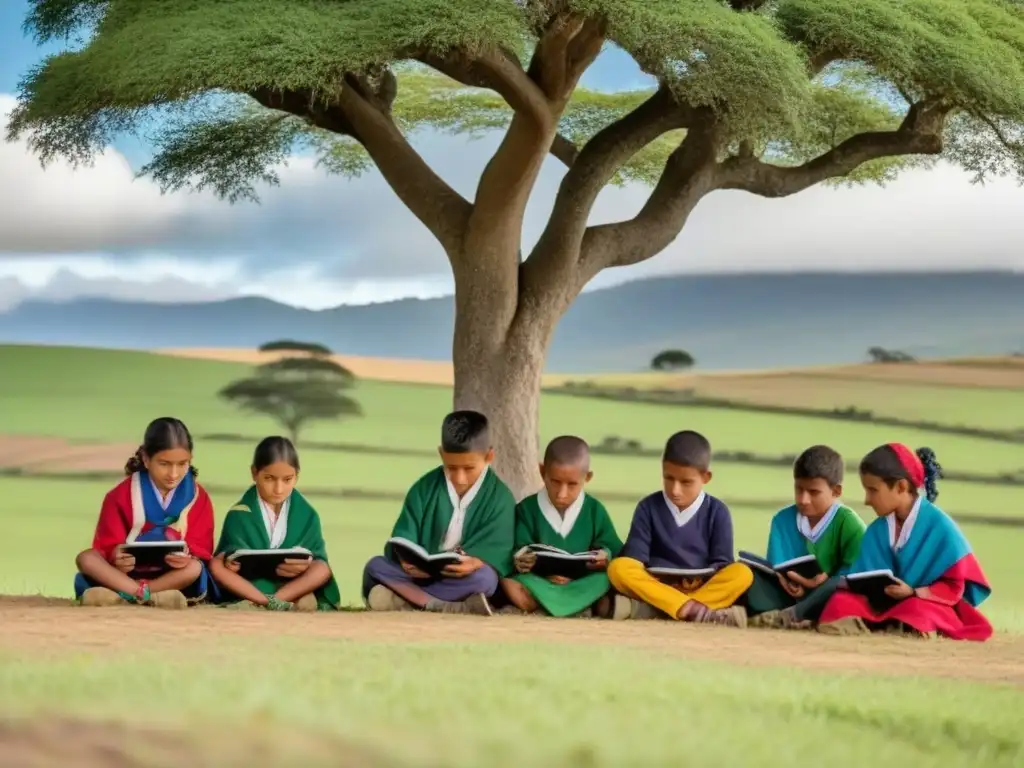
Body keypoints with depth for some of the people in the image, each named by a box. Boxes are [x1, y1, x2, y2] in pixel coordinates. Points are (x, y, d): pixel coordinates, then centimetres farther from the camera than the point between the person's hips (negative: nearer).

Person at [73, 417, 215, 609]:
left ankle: (123, 594, -43)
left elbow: (200, 547, -5)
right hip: (128, 570, 0)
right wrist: (116, 555, -31)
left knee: (194, 567, -33)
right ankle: (147, 594, -46)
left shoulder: (197, 497, 0)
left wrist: (187, 554, -31)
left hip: (174, 573, 0)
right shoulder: (123, 494, -2)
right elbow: (109, 544, -5)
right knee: (86, 558, -25)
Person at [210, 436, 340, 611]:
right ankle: (280, 604, -44)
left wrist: (307, 563, -24)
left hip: (293, 585, 1)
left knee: (322, 569, -24)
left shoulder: (307, 515, 5)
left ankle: (257, 605, -38)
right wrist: (231, 559, -26)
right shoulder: (239, 515, 1)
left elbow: (319, 560, 0)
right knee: (217, 565, -25)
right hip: (249, 584, -1)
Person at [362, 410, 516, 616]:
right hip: (421, 574, 2)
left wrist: (474, 563, -37)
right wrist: (406, 559, -29)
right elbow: (403, 539, -5)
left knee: (484, 577, -35)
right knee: (376, 566, -24)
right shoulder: (424, 488, 3)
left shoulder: (499, 497, -4)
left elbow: (496, 553, -13)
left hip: (464, 579, -2)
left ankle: (405, 599, -37)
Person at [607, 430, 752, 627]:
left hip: (705, 586, 0)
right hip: (656, 586, 0)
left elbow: (722, 563, 0)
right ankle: (696, 610, -37)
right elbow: (634, 556, -5)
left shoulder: (717, 512, 4)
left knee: (742, 573, -27)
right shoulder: (648, 507, 4)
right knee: (618, 568, -26)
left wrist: (702, 578, -23)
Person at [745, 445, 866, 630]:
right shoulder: (783, 519, 8)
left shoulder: (848, 524, -4)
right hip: (790, 595, 4)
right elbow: (776, 568, 1)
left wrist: (824, 581, -30)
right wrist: (785, 579, -22)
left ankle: (789, 617, -48)